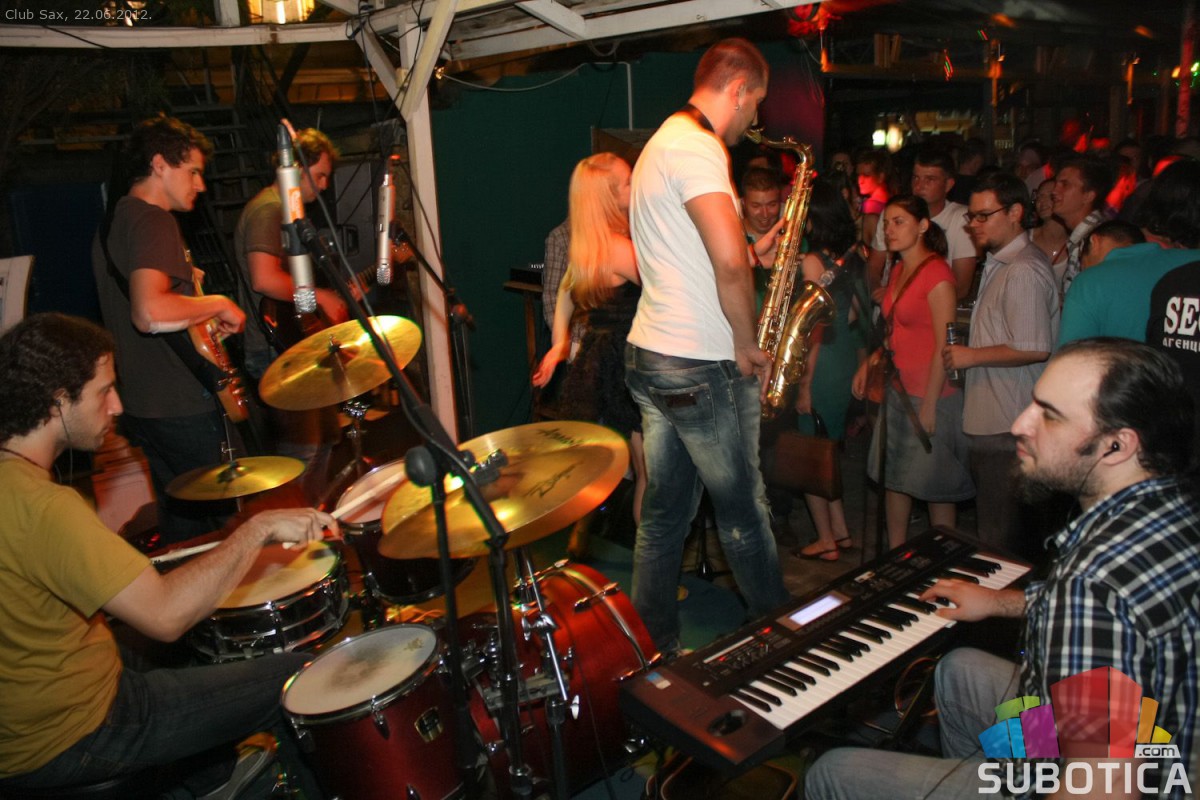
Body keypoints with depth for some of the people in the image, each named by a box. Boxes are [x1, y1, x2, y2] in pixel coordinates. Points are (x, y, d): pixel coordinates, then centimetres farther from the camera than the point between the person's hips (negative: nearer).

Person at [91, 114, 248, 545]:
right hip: (182, 406, -10)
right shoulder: (153, 222, -17)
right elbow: (151, 313, -34)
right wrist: (218, 304, -18)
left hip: (142, 403, 10)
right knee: (223, 522, 1)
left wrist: (205, 318, 21)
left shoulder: (113, 224, 15)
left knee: (179, 519, 20)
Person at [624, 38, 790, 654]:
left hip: (650, 354, 9)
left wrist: (757, 249, 14)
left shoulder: (664, 140, 17)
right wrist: (747, 346, -16)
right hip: (701, 366, -9)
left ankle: (651, 644, 25)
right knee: (743, 511, 9)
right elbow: (730, 260, -29)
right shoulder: (697, 147, -16)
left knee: (663, 511, 15)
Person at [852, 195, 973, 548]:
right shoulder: (899, 271, 12)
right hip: (897, 390, 8)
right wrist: (869, 363, 8)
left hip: (929, 395, -8)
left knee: (934, 485, 3)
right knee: (893, 476, 13)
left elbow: (944, 345, -18)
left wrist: (930, 404, -19)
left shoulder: (936, 273, -15)